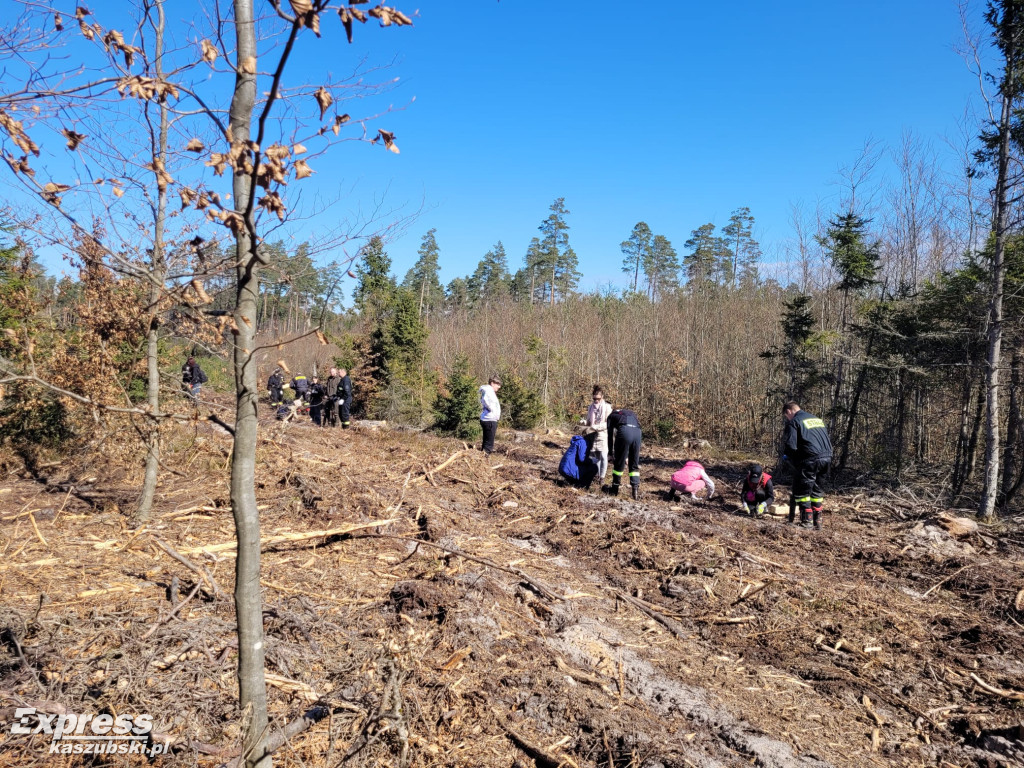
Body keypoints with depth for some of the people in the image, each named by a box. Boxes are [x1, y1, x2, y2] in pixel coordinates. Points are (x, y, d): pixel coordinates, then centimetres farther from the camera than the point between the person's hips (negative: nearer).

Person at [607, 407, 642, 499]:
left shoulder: (612, 415, 29)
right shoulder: (631, 413, 39)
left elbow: (610, 435, 22)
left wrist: (611, 453, 26)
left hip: (624, 431, -3)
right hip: (638, 432, 3)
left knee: (619, 463, 10)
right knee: (634, 465, 15)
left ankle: (615, 489, 20)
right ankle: (636, 489, 7)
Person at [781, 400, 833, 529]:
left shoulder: (793, 422, -3)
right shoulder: (817, 418, 22)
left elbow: (790, 445, -12)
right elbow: (827, 440, 23)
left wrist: (787, 456, 6)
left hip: (810, 459, -8)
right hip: (827, 458, 8)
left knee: (802, 490, 4)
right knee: (816, 489, 18)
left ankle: (807, 520, 4)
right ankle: (817, 520, 21)